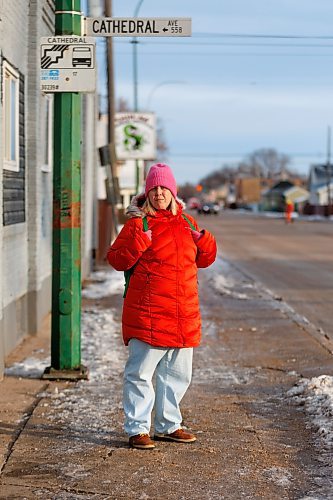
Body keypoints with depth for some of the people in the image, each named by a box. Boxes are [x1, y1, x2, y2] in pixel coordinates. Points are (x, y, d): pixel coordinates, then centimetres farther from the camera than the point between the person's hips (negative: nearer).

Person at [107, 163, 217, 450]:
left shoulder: (186, 222, 12)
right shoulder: (138, 223, -4)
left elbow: (202, 260, 22)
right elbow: (117, 260, -6)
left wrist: (204, 242, 2)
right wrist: (138, 242, -20)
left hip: (184, 315, 6)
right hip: (147, 313, -6)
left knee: (178, 373, 14)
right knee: (141, 372, -4)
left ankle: (168, 425, 28)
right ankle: (138, 429, 6)